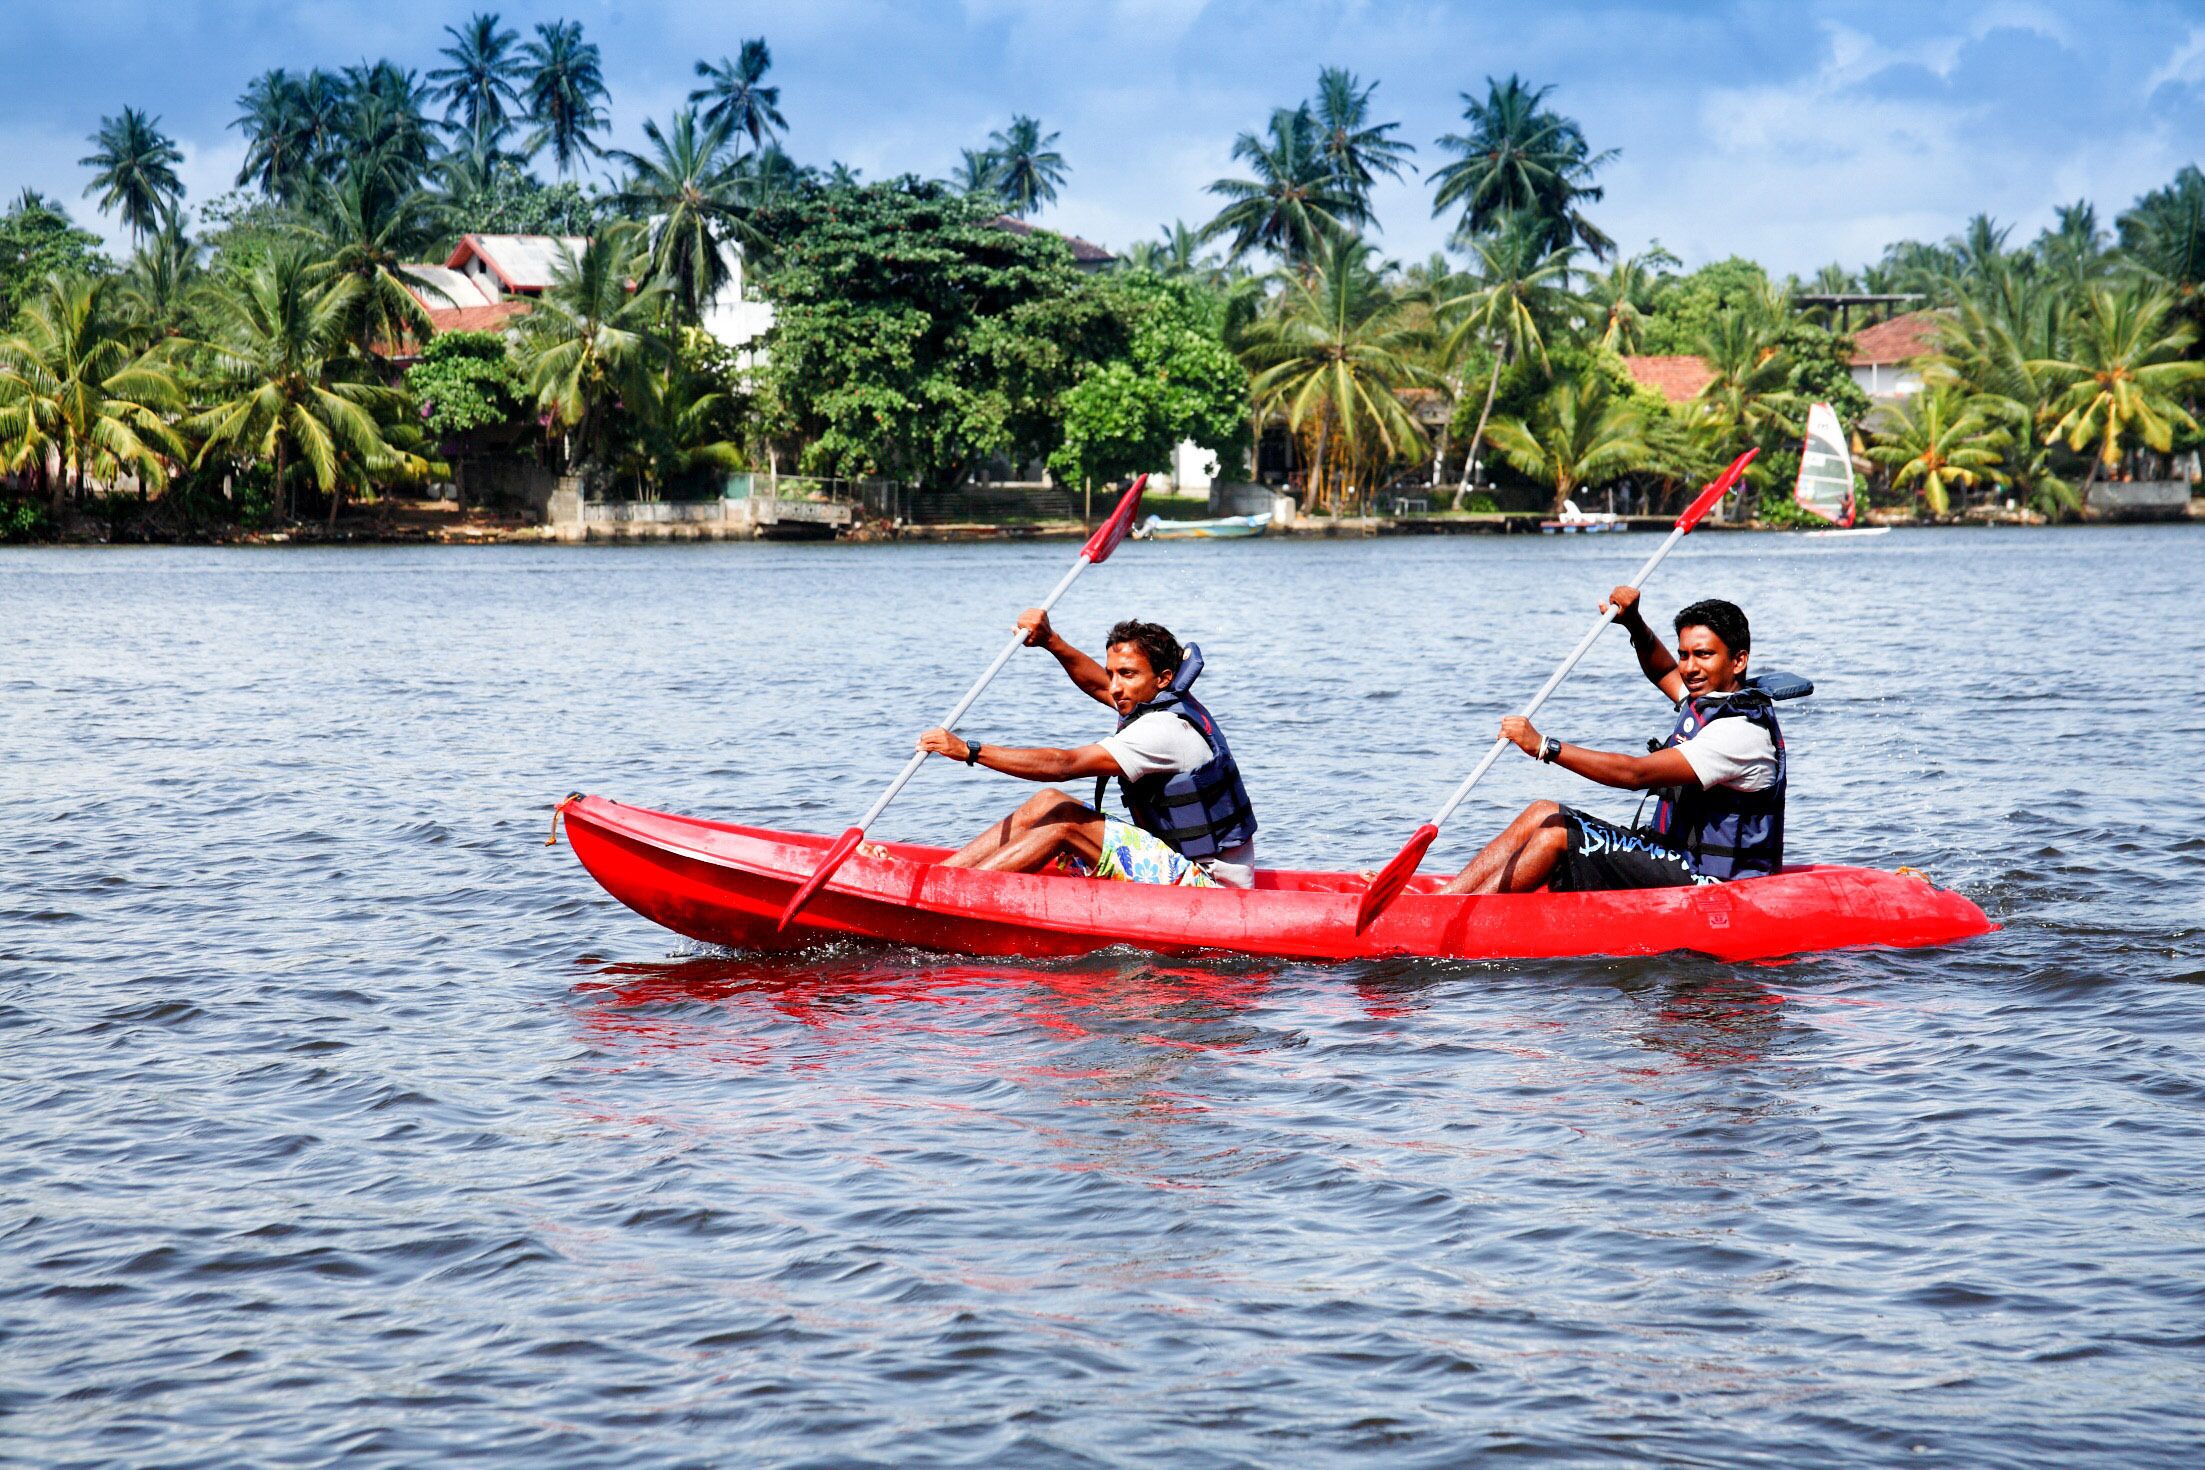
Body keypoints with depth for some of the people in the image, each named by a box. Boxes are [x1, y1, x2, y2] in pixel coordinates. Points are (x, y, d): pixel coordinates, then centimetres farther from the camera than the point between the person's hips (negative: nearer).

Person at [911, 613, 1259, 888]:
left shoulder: (1166, 729, -22)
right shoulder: (1167, 702, 7)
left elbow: (1063, 765, -26)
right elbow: (1096, 684, 25)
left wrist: (970, 750, -26)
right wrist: (1050, 641, 8)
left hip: (1210, 889, -10)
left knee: (1065, 821, -19)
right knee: (1046, 803, 3)